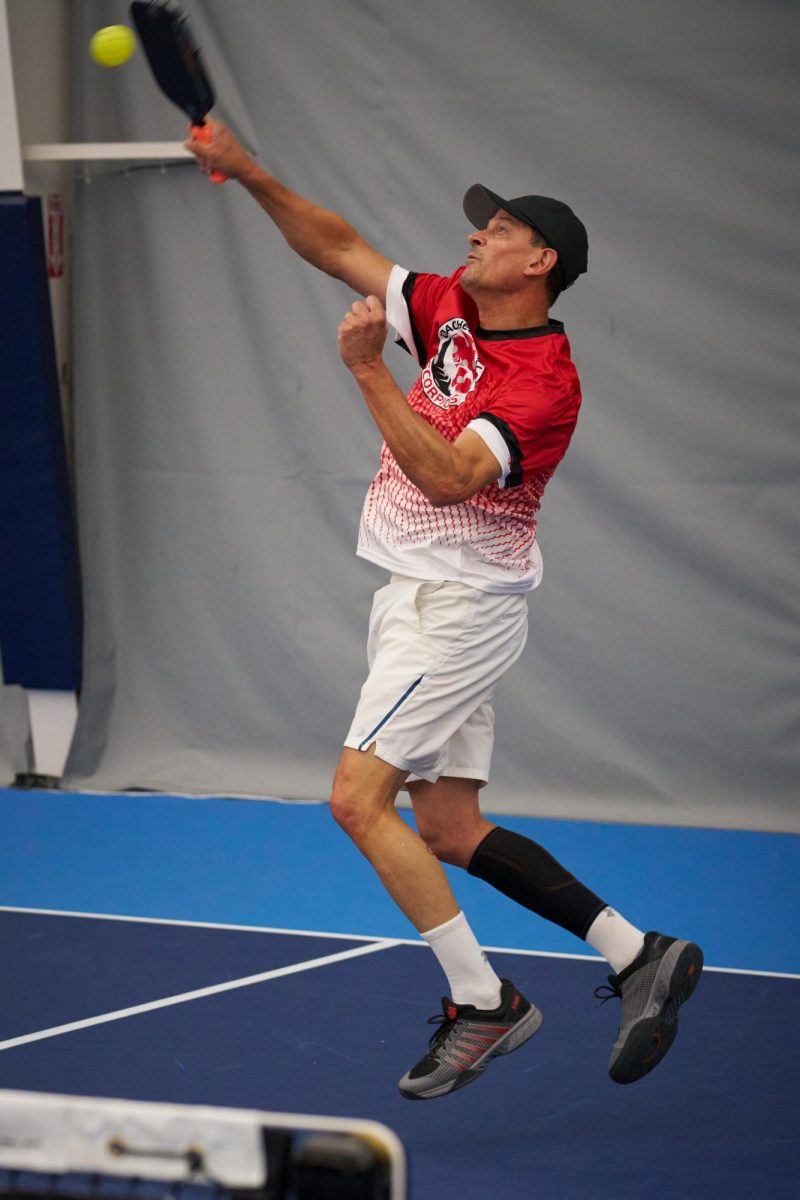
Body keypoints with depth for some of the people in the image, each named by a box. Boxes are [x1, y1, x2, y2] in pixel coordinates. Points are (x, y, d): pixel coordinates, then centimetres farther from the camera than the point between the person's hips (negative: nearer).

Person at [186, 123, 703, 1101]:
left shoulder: (546, 382, -17)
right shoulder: (451, 311, 8)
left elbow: (448, 479, -28)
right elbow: (342, 250, 12)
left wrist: (368, 370, -29)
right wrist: (249, 174, 1)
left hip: (459, 606, -9)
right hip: (414, 598, 9)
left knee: (360, 799, -16)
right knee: (449, 830, 9)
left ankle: (481, 1002, -8)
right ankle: (638, 956, 15)